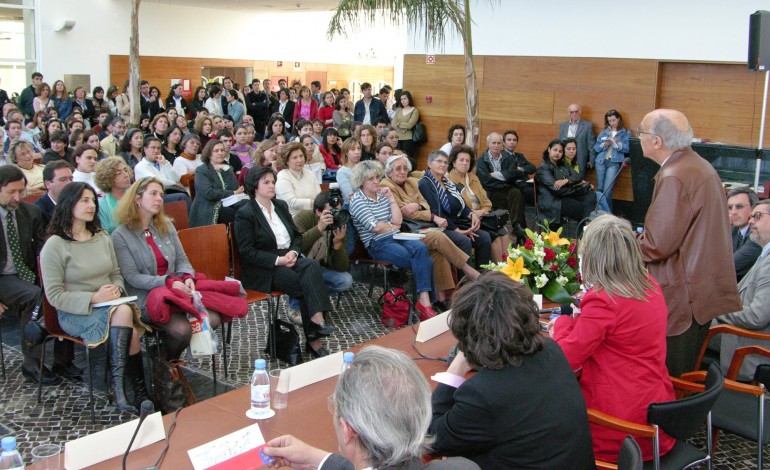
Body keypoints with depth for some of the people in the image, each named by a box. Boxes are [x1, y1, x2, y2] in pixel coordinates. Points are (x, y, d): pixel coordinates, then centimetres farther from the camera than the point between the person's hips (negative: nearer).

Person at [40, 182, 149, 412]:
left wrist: (116, 289, -5)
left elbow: (116, 274, 20)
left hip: (109, 306, 5)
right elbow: (54, 296, -8)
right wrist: (94, 298, -19)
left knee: (128, 321, -31)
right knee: (123, 313, -32)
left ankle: (118, 384, -22)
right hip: (74, 313, -5)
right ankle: (140, 391, -26)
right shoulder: (55, 245, -6)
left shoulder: (102, 237, 14)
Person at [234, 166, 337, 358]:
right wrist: (277, 260, -20)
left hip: (288, 259, 6)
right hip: (263, 271, -6)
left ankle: (317, 321, -33)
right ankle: (314, 341, -25)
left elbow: (297, 235, 19)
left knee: (312, 265, -28)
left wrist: (293, 252, -4)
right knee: (306, 284, -28)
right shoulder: (245, 214, -5)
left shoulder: (281, 205, 16)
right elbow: (247, 251, -12)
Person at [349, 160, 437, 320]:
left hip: (396, 238, 6)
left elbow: (398, 220, 8)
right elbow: (375, 227, -14)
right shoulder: (357, 200, -3)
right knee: (424, 261, -25)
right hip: (378, 245, -6)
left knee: (421, 249, -28)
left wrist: (391, 198, 4)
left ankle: (425, 301, -33)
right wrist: (392, 226, 4)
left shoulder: (382, 195, 18)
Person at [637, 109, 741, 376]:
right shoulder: (700, 166, 10)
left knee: (671, 378, 0)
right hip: (703, 290, 10)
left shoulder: (674, 178, -21)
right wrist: (638, 238, 12)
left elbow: (657, 245, -22)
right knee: (689, 373, 20)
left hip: (684, 297, -10)